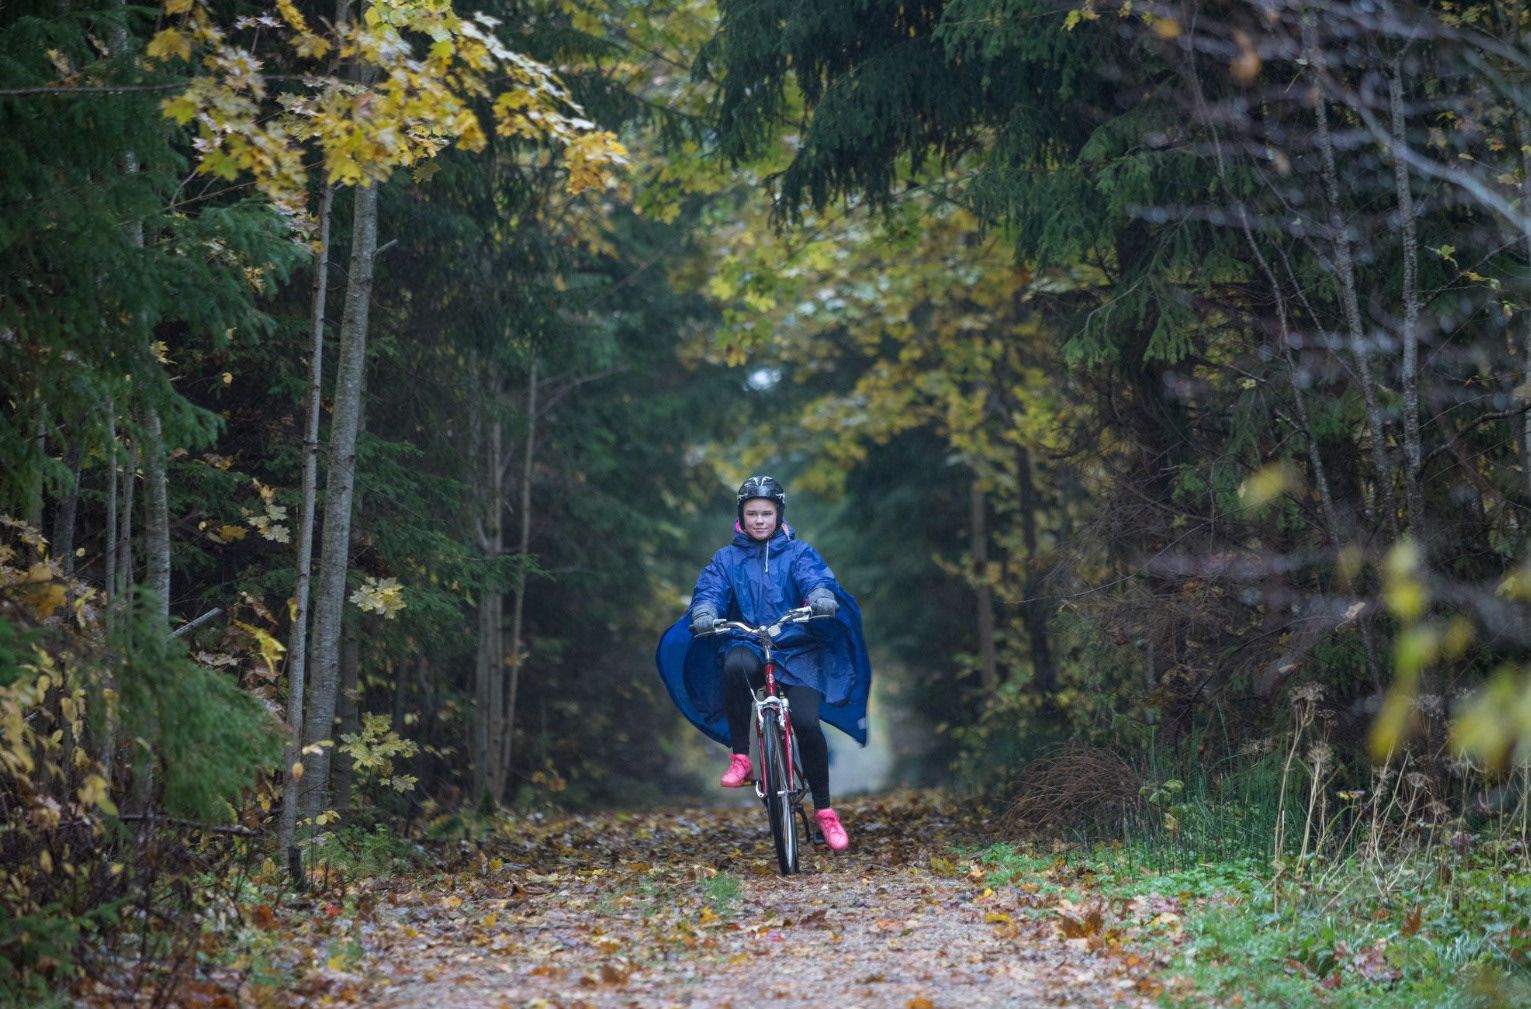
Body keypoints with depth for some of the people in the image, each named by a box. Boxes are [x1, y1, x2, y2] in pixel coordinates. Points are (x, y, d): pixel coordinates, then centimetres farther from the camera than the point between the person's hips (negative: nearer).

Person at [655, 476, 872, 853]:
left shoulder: (798, 553, 9)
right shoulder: (727, 558, 12)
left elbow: (815, 577, -10)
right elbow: (710, 589, -4)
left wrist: (822, 595, -35)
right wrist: (704, 611, -29)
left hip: (797, 649, 0)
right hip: (746, 644, 0)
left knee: (806, 722, -20)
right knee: (736, 665, -37)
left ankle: (824, 810, -1)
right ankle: (740, 757, -22)